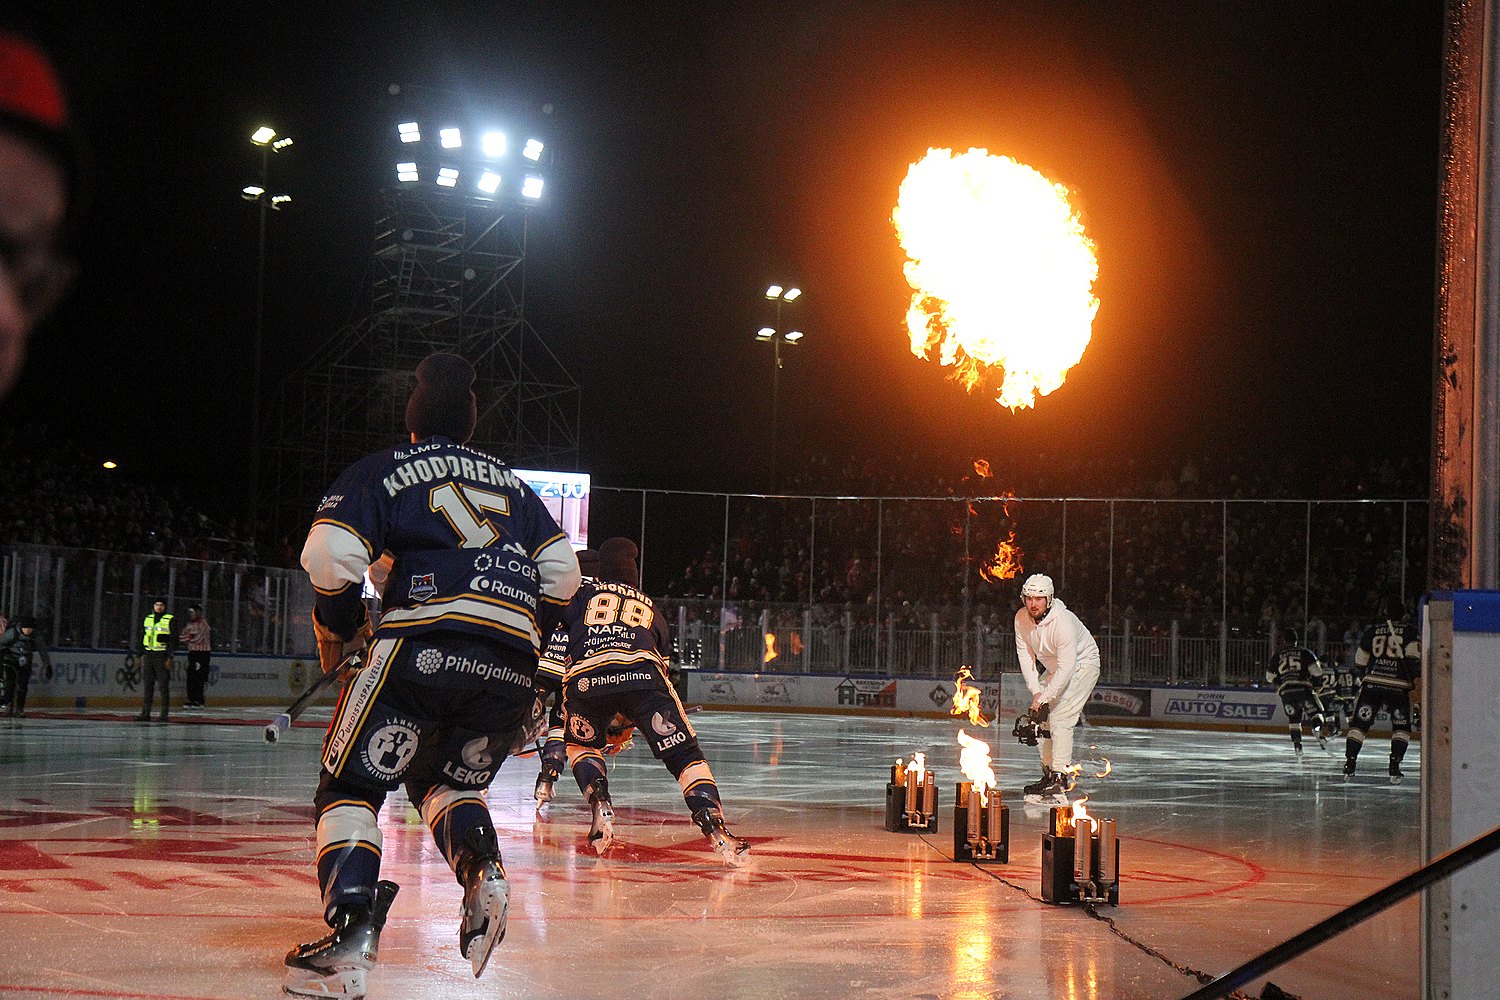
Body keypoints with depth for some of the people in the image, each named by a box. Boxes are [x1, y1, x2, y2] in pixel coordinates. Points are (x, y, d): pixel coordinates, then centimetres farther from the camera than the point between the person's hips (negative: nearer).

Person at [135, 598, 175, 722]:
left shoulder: (170, 620, -2)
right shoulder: (147, 619, 14)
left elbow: (173, 640, -5)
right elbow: (142, 638, 19)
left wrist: (169, 657, -11)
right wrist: (141, 655, 14)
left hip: (162, 656, -5)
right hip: (148, 655, 5)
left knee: (164, 685, -3)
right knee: (146, 685, 3)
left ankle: (164, 714, 1)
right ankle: (145, 713, 7)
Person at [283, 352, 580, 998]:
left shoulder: (382, 470, 13)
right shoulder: (510, 482, 26)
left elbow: (329, 558, -1)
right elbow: (561, 572, 20)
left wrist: (335, 636, 14)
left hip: (423, 647, -5)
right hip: (511, 669, 5)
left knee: (351, 787, 2)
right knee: (444, 781, 25)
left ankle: (350, 941, -18)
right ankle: (483, 873, -6)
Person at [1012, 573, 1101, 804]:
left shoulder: (1063, 622, -33)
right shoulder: (1021, 618, -12)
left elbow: (1067, 668, -32)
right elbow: (1025, 655, -7)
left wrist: (1045, 698, -30)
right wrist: (1036, 691, -15)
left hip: (1082, 665, -8)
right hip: (1054, 668, 8)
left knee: (1059, 719, -19)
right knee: (1040, 718, 5)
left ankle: (1061, 780, -21)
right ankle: (1049, 773, 18)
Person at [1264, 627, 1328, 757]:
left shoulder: (1277, 655, 16)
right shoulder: (1305, 652, 11)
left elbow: (1270, 677, 19)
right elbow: (1315, 670, 0)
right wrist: (1318, 685, 12)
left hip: (1285, 691, 2)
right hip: (1303, 687, -2)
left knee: (1293, 719, 13)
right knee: (1316, 711, 7)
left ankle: (1297, 745, 2)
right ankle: (1318, 729, -24)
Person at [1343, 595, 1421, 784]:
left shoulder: (1372, 631, 11)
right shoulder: (1410, 631, 4)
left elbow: (1360, 662, 15)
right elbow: (1414, 658, -8)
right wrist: (1417, 677, 6)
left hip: (1372, 683, 2)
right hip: (1399, 686, -1)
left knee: (1360, 724, 8)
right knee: (1402, 727, 12)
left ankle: (1349, 764, 2)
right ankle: (1394, 768, 1)